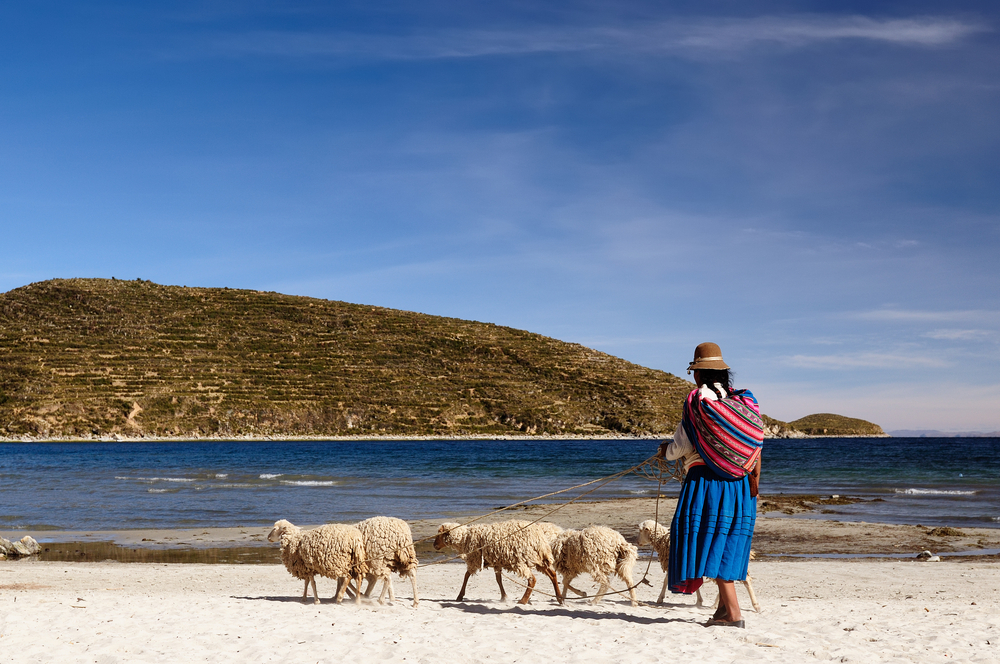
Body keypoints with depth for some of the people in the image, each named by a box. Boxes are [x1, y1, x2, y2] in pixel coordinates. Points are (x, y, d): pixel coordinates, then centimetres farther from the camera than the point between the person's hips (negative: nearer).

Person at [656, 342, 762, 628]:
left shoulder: (697, 400, -7)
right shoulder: (742, 399, 8)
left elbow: (682, 445, -6)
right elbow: (754, 444, 6)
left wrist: (665, 450, 15)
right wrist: (755, 477, 11)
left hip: (706, 478, -6)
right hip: (739, 481, 6)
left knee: (711, 539, -5)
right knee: (729, 540, 13)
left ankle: (732, 611, -11)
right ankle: (724, 606, 16)